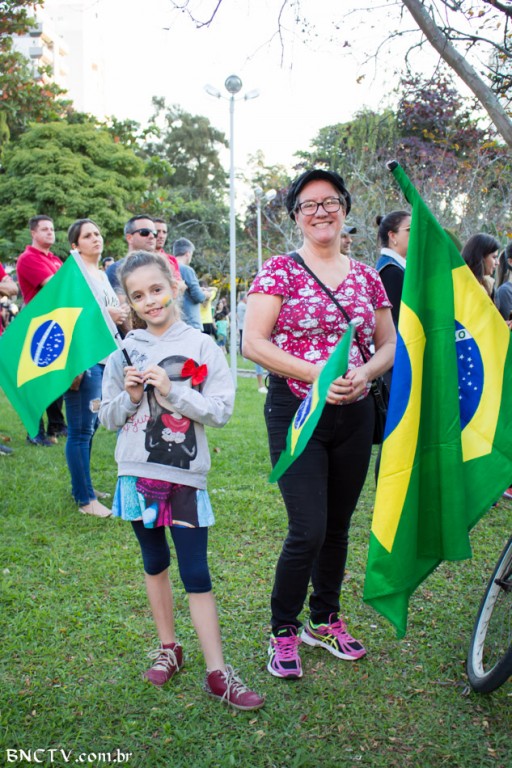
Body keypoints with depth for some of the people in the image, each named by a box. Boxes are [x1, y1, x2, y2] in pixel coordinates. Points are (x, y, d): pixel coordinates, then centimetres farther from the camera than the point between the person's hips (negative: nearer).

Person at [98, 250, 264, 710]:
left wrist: (171, 390, -18)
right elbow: (109, 418, 7)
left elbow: (221, 411, -9)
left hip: (186, 475, -3)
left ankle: (217, 672, 7)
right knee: (155, 563, 17)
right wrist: (131, 397, -12)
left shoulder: (201, 346, -4)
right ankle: (168, 647, 34)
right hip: (138, 474, 3)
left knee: (196, 574, -1)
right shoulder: (125, 351, 3)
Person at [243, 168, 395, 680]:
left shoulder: (366, 275, 9)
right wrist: (316, 374, -19)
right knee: (308, 530, -8)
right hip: (296, 413, -4)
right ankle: (283, 632, 14)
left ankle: (324, 621, 35)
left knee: (339, 525, 14)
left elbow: (390, 344, 12)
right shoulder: (279, 270, -3)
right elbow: (253, 343, -11)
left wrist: (363, 373, -9)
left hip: (355, 416, 5)